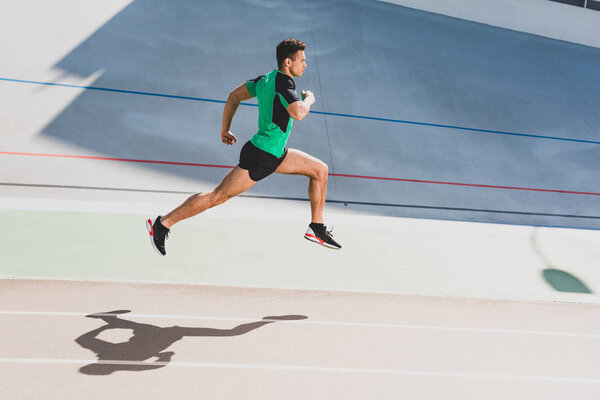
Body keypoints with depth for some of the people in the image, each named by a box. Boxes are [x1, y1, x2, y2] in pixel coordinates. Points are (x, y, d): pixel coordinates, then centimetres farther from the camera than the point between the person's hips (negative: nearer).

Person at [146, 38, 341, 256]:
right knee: (217, 196, -5)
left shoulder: (266, 79, 9)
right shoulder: (283, 80, -18)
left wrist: (225, 129, 20)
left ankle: (317, 228, 21)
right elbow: (298, 113, -34)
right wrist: (309, 99, -11)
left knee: (320, 169, 13)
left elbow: (234, 95, 16)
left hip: (275, 155, 10)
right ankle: (162, 224, 6)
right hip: (259, 156, -10)